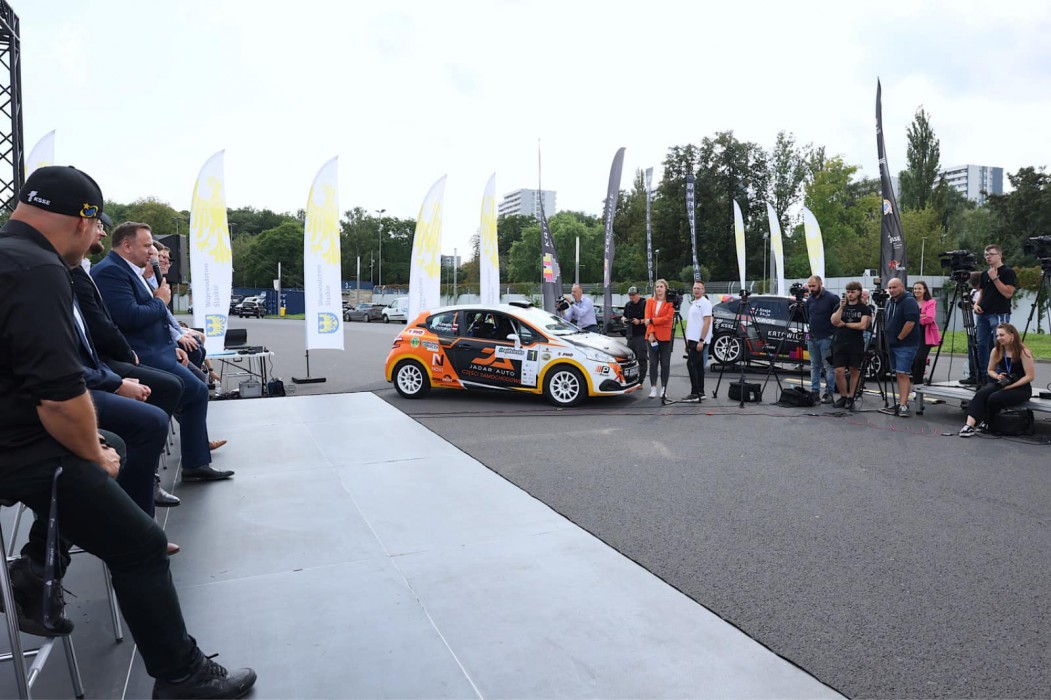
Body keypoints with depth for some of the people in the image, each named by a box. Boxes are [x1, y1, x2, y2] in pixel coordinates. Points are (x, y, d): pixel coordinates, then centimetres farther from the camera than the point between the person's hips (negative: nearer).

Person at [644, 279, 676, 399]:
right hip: (652, 336, 3)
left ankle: (663, 389, 7)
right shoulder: (650, 301, 10)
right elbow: (647, 318, 2)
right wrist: (650, 333, -10)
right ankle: (653, 388, 7)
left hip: (665, 336, -3)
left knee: (665, 363, 2)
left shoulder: (670, 302, 0)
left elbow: (667, 318, -10)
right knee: (653, 363, 4)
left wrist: (651, 320, -11)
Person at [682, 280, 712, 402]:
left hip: (699, 341, -9)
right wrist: (688, 340, 20)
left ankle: (695, 394, -12)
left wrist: (701, 341, -22)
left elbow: (707, 322, -17)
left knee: (691, 365, -13)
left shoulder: (705, 303, -11)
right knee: (698, 366, 10)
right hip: (692, 340, 9)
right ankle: (700, 393, 14)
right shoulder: (693, 303, 18)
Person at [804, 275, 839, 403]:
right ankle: (815, 392, 17)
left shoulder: (831, 298, -7)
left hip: (826, 338, -6)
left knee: (829, 367, -3)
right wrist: (808, 333, 9)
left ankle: (829, 393, 1)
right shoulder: (809, 300, 11)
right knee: (814, 366, 11)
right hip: (812, 338, 6)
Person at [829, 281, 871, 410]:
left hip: (856, 345, -2)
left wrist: (844, 324, -5)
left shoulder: (864, 308, 3)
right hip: (840, 344, 2)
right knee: (839, 372, -4)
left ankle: (850, 398, 12)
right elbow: (834, 322, -6)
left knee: (855, 371, 4)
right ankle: (843, 397, 11)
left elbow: (862, 325, -11)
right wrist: (841, 308, -15)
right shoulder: (839, 306, 10)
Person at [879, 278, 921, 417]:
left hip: (906, 345, -9)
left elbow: (910, 322, -23)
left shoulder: (909, 301, -13)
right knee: (898, 375, 11)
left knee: (902, 374, -13)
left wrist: (899, 338, -15)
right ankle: (902, 402, 16)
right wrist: (889, 338, 12)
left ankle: (903, 406, -15)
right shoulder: (890, 302, 15)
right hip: (893, 344, 9)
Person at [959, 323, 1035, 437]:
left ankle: (982, 423, -12)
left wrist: (1009, 386, -21)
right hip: (1001, 384, 5)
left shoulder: (1023, 352, -13)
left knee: (994, 398, -32)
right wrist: (997, 376, -9)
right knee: (981, 394, -27)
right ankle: (970, 423, -41)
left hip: (1020, 388, -4)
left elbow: (1030, 376, -15)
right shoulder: (996, 351, 2)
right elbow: (990, 370, 15)